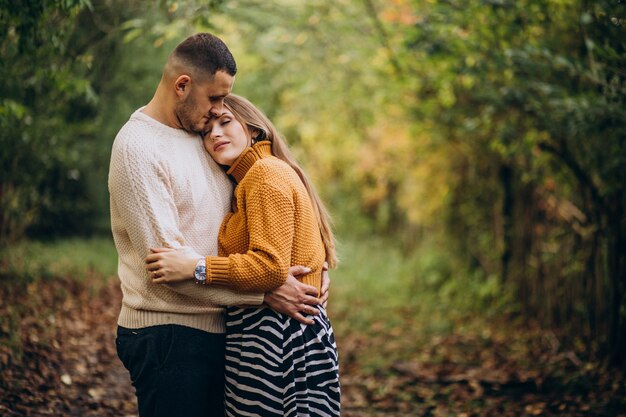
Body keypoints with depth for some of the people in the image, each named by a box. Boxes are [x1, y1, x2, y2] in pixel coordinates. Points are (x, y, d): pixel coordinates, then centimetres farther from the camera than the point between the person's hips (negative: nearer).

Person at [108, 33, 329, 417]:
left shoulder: (203, 136, 12)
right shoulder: (137, 147, -14)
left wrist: (310, 266, -1)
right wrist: (264, 291, -21)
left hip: (217, 328, 8)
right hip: (168, 333, -8)